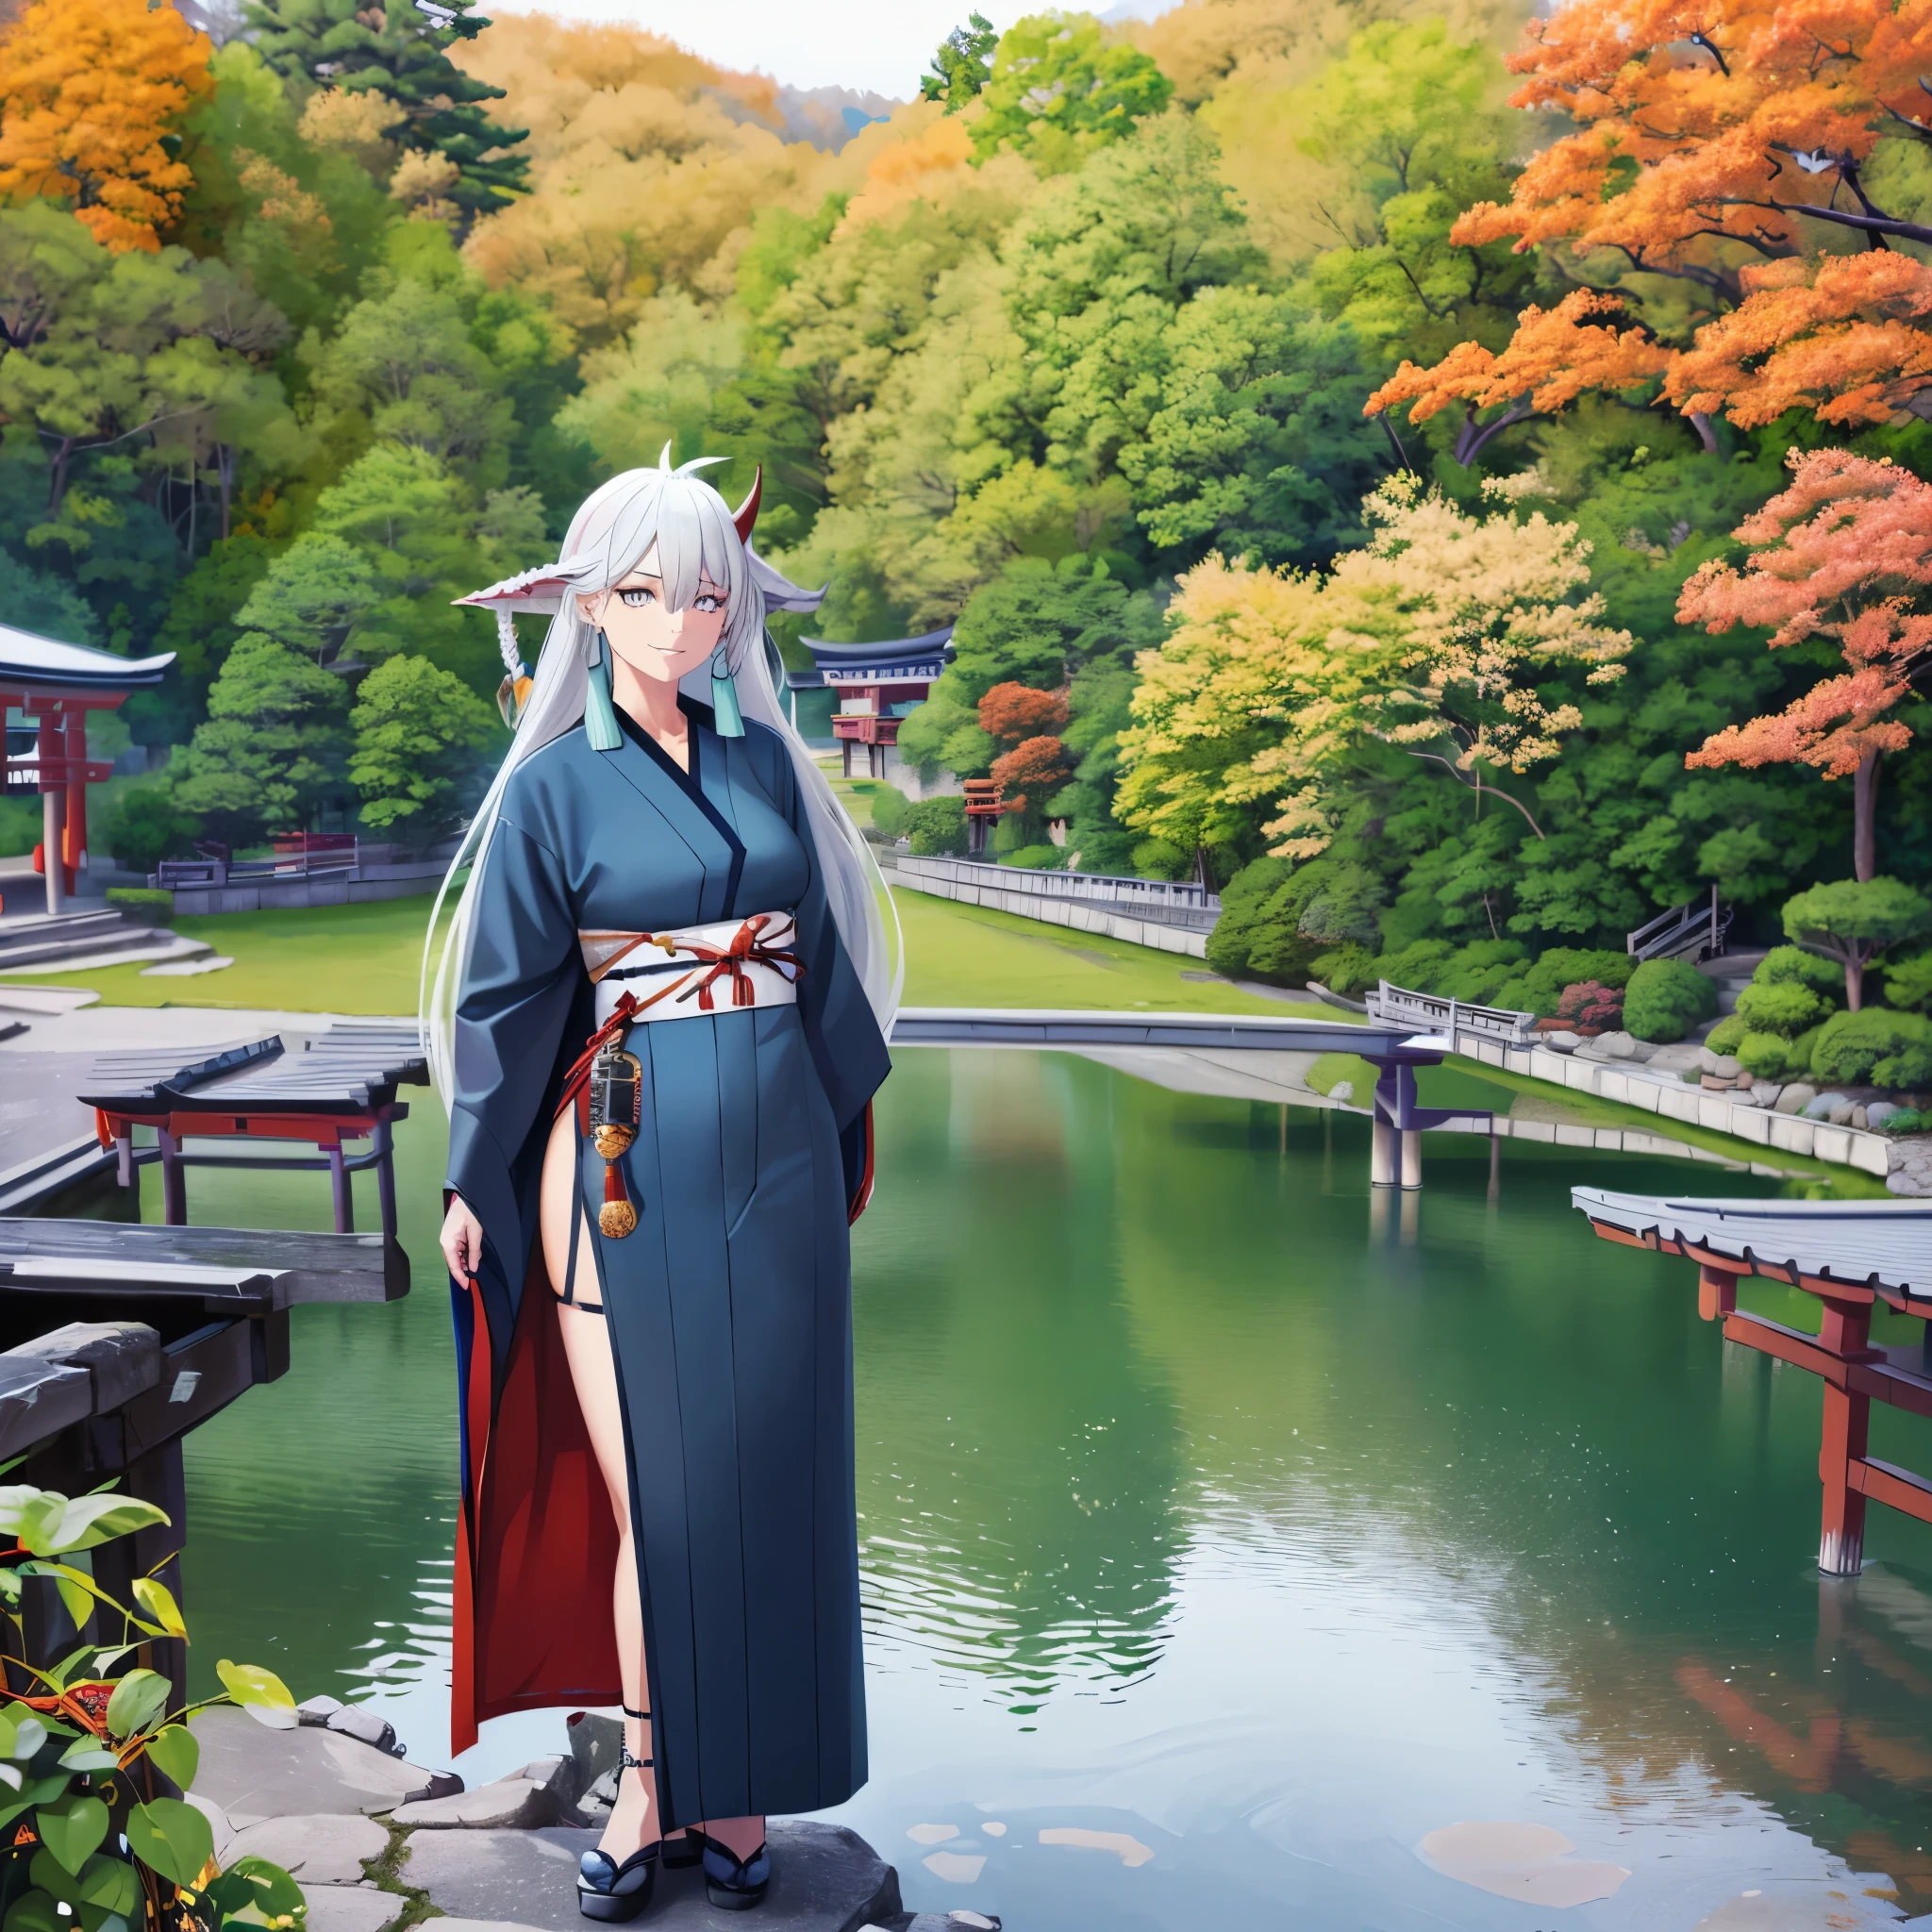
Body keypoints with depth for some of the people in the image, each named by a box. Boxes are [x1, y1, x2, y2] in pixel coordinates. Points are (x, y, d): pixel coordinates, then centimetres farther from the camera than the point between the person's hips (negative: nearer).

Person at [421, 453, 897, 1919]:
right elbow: (510, 993, 2)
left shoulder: (766, 760, 9)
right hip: (631, 1162, -3)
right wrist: (474, 1179, 4)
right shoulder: (556, 783, -1)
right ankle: (655, 1784, 17)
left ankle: (737, 1779, 21)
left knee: (769, 1471, 7)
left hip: (775, 1154, 4)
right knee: (654, 1485, 2)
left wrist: (848, 1111, 16)